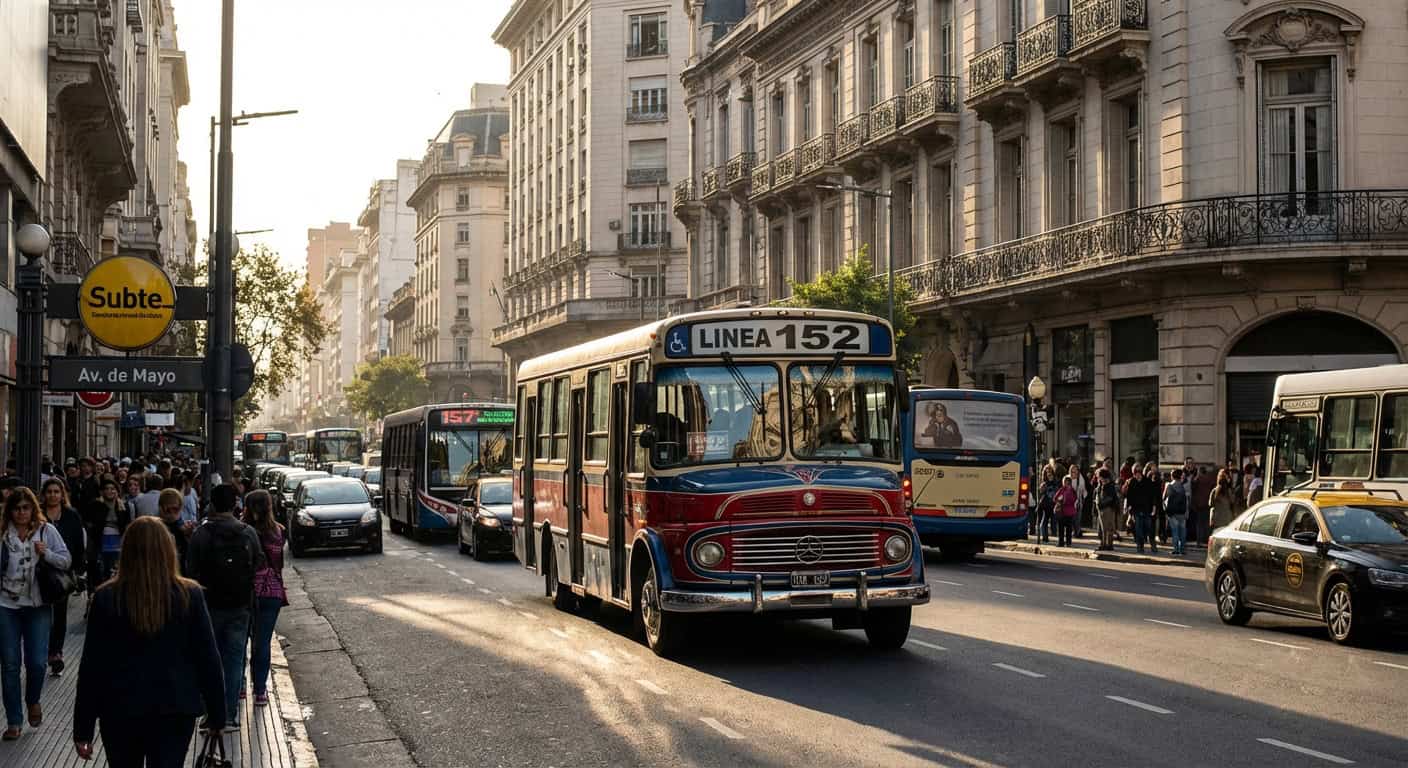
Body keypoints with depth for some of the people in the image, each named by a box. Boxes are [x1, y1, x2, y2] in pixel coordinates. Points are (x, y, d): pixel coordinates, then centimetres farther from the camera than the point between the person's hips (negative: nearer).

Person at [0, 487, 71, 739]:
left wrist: (46, 553, -15)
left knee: (37, 662, -3)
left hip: (38, 605, 0)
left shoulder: (47, 531, 0)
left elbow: (66, 561, 1)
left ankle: (33, 701, 29)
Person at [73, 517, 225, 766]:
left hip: (120, 712, 0)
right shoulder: (190, 595, -8)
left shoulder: (106, 598, -8)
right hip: (176, 711, 0)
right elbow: (208, 659, -4)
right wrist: (217, 714, 7)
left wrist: (83, 729, 1)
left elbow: (92, 666, -5)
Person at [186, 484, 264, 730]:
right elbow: (259, 565, 1)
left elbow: (191, 571, -7)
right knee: (234, 659, 7)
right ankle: (230, 714, 5)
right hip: (239, 605, 1)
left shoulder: (201, 534, -10)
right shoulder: (248, 534, -4)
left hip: (210, 605, -1)